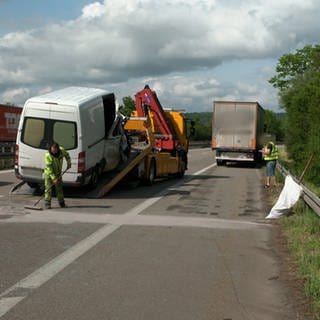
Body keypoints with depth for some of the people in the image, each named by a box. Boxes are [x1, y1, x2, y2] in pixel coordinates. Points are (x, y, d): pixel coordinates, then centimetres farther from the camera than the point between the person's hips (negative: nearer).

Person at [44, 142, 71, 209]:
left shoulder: (61, 150, -17)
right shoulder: (48, 155, -29)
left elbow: (66, 155, 9)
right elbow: (49, 168, -28)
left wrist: (69, 163, 5)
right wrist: (54, 178, -30)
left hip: (58, 173, 4)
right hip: (49, 173, -4)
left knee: (59, 188, 10)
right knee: (48, 188, -8)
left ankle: (61, 202, 21)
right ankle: (47, 203, -3)